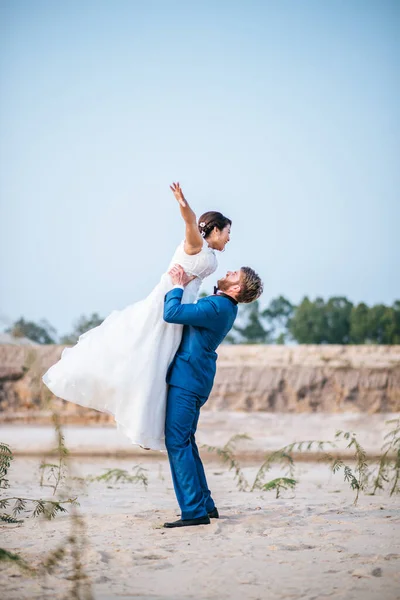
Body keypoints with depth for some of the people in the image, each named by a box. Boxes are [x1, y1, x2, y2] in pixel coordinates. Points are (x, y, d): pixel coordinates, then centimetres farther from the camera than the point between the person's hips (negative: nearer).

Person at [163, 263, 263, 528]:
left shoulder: (217, 308, -20)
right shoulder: (224, 306, 12)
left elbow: (172, 313, -23)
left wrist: (178, 286, -9)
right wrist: (182, 285, 20)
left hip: (187, 379, -10)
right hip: (192, 379, 10)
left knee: (177, 442, -10)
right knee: (185, 442, 15)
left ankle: (194, 511, -11)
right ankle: (205, 505, 19)